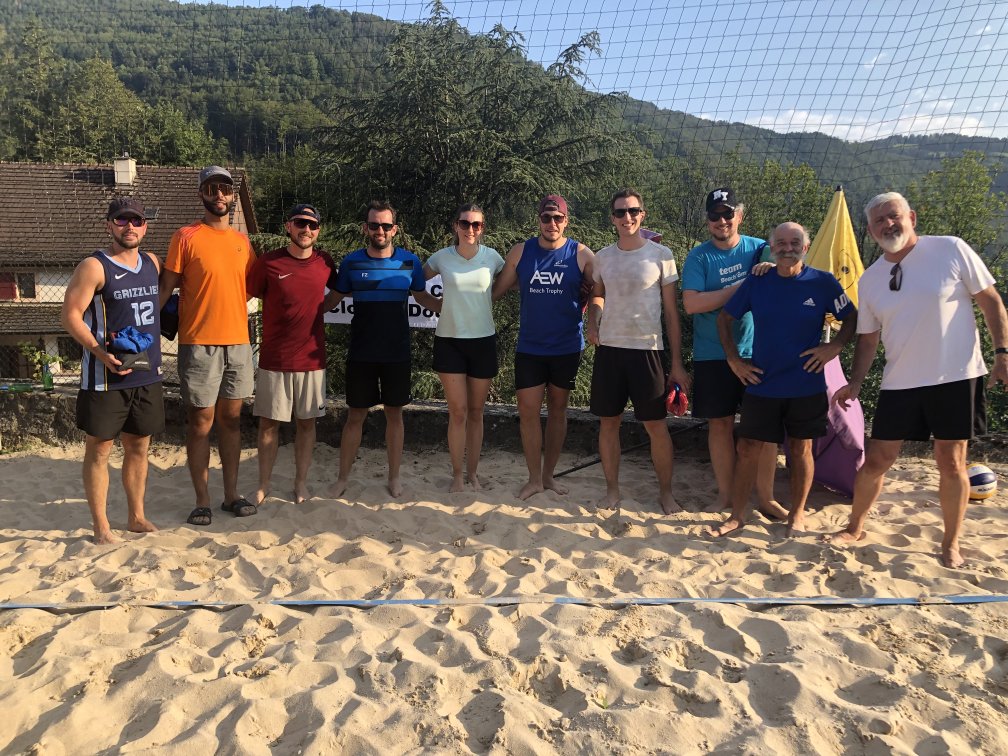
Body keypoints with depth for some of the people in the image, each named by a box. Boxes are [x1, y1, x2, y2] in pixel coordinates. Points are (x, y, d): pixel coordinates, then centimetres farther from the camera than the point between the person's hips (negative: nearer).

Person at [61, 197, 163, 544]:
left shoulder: (152, 262, 10)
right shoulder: (94, 267, -8)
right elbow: (70, 315, -11)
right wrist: (100, 353, -22)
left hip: (148, 373, 6)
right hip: (106, 376, -6)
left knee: (139, 447, 14)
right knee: (100, 448, 3)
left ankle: (136, 517, 26)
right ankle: (101, 527, 12)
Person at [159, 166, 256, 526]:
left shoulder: (242, 240, 12)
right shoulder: (186, 236, -2)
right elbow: (166, 287, -5)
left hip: (238, 341, 5)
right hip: (199, 343, -4)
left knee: (231, 418, 11)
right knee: (200, 421, 2)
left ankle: (232, 494, 20)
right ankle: (202, 500, 12)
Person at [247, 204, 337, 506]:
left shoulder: (325, 263, 1)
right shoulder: (268, 263, -7)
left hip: (312, 359, 2)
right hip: (274, 359, -2)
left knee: (306, 422, 9)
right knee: (269, 422, 5)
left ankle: (301, 482, 23)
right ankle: (263, 485, 18)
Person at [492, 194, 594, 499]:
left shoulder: (581, 255, -3)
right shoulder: (521, 252, 1)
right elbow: (496, 290, 3)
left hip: (567, 348, 0)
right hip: (530, 348, 1)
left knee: (557, 409, 11)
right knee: (528, 411, -1)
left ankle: (549, 474, 24)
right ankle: (534, 479, 13)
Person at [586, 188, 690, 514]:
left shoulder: (661, 255, -3)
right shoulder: (603, 257, 6)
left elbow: (671, 311, 0)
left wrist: (676, 362, -2)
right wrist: (592, 322, 1)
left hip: (646, 349, -3)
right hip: (609, 348, 3)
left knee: (656, 425, 2)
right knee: (608, 423, 8)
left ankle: (665, 492, 18)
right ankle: (612, 489, 23)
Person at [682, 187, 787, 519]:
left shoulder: (759, 248, 5)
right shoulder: (698, 257, -2)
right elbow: (691, 304, -13)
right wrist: (740, 288, -16)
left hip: (755, 352, 1)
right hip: (713, 356, -1)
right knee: (720, 424, 7)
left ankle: (765, 497, 15)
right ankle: (725, 495, 21)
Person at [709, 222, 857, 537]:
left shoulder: (823, 282, -3)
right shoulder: (756, 283, 0)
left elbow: (852, 318, 5)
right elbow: (725, 318, 8)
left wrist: (835, 346, -10)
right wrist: (733, 359, 2)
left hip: (806, 385, -1)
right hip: (761, 385, 1)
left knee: (801, 449, 10)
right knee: (748, 449, 2)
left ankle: (797, 514, 27)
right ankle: (737, 515, 15)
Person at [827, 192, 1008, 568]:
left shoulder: (950, 249, -5)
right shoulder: (869, 280, 6)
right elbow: (868, 338, 13)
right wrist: (855, 382, 4)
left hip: (956, 377, -3)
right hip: (900, 383, 3)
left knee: (951, 462, 5)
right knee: (876, 460, 6)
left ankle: (951, 544, 22)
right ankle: (855, 528, 25)